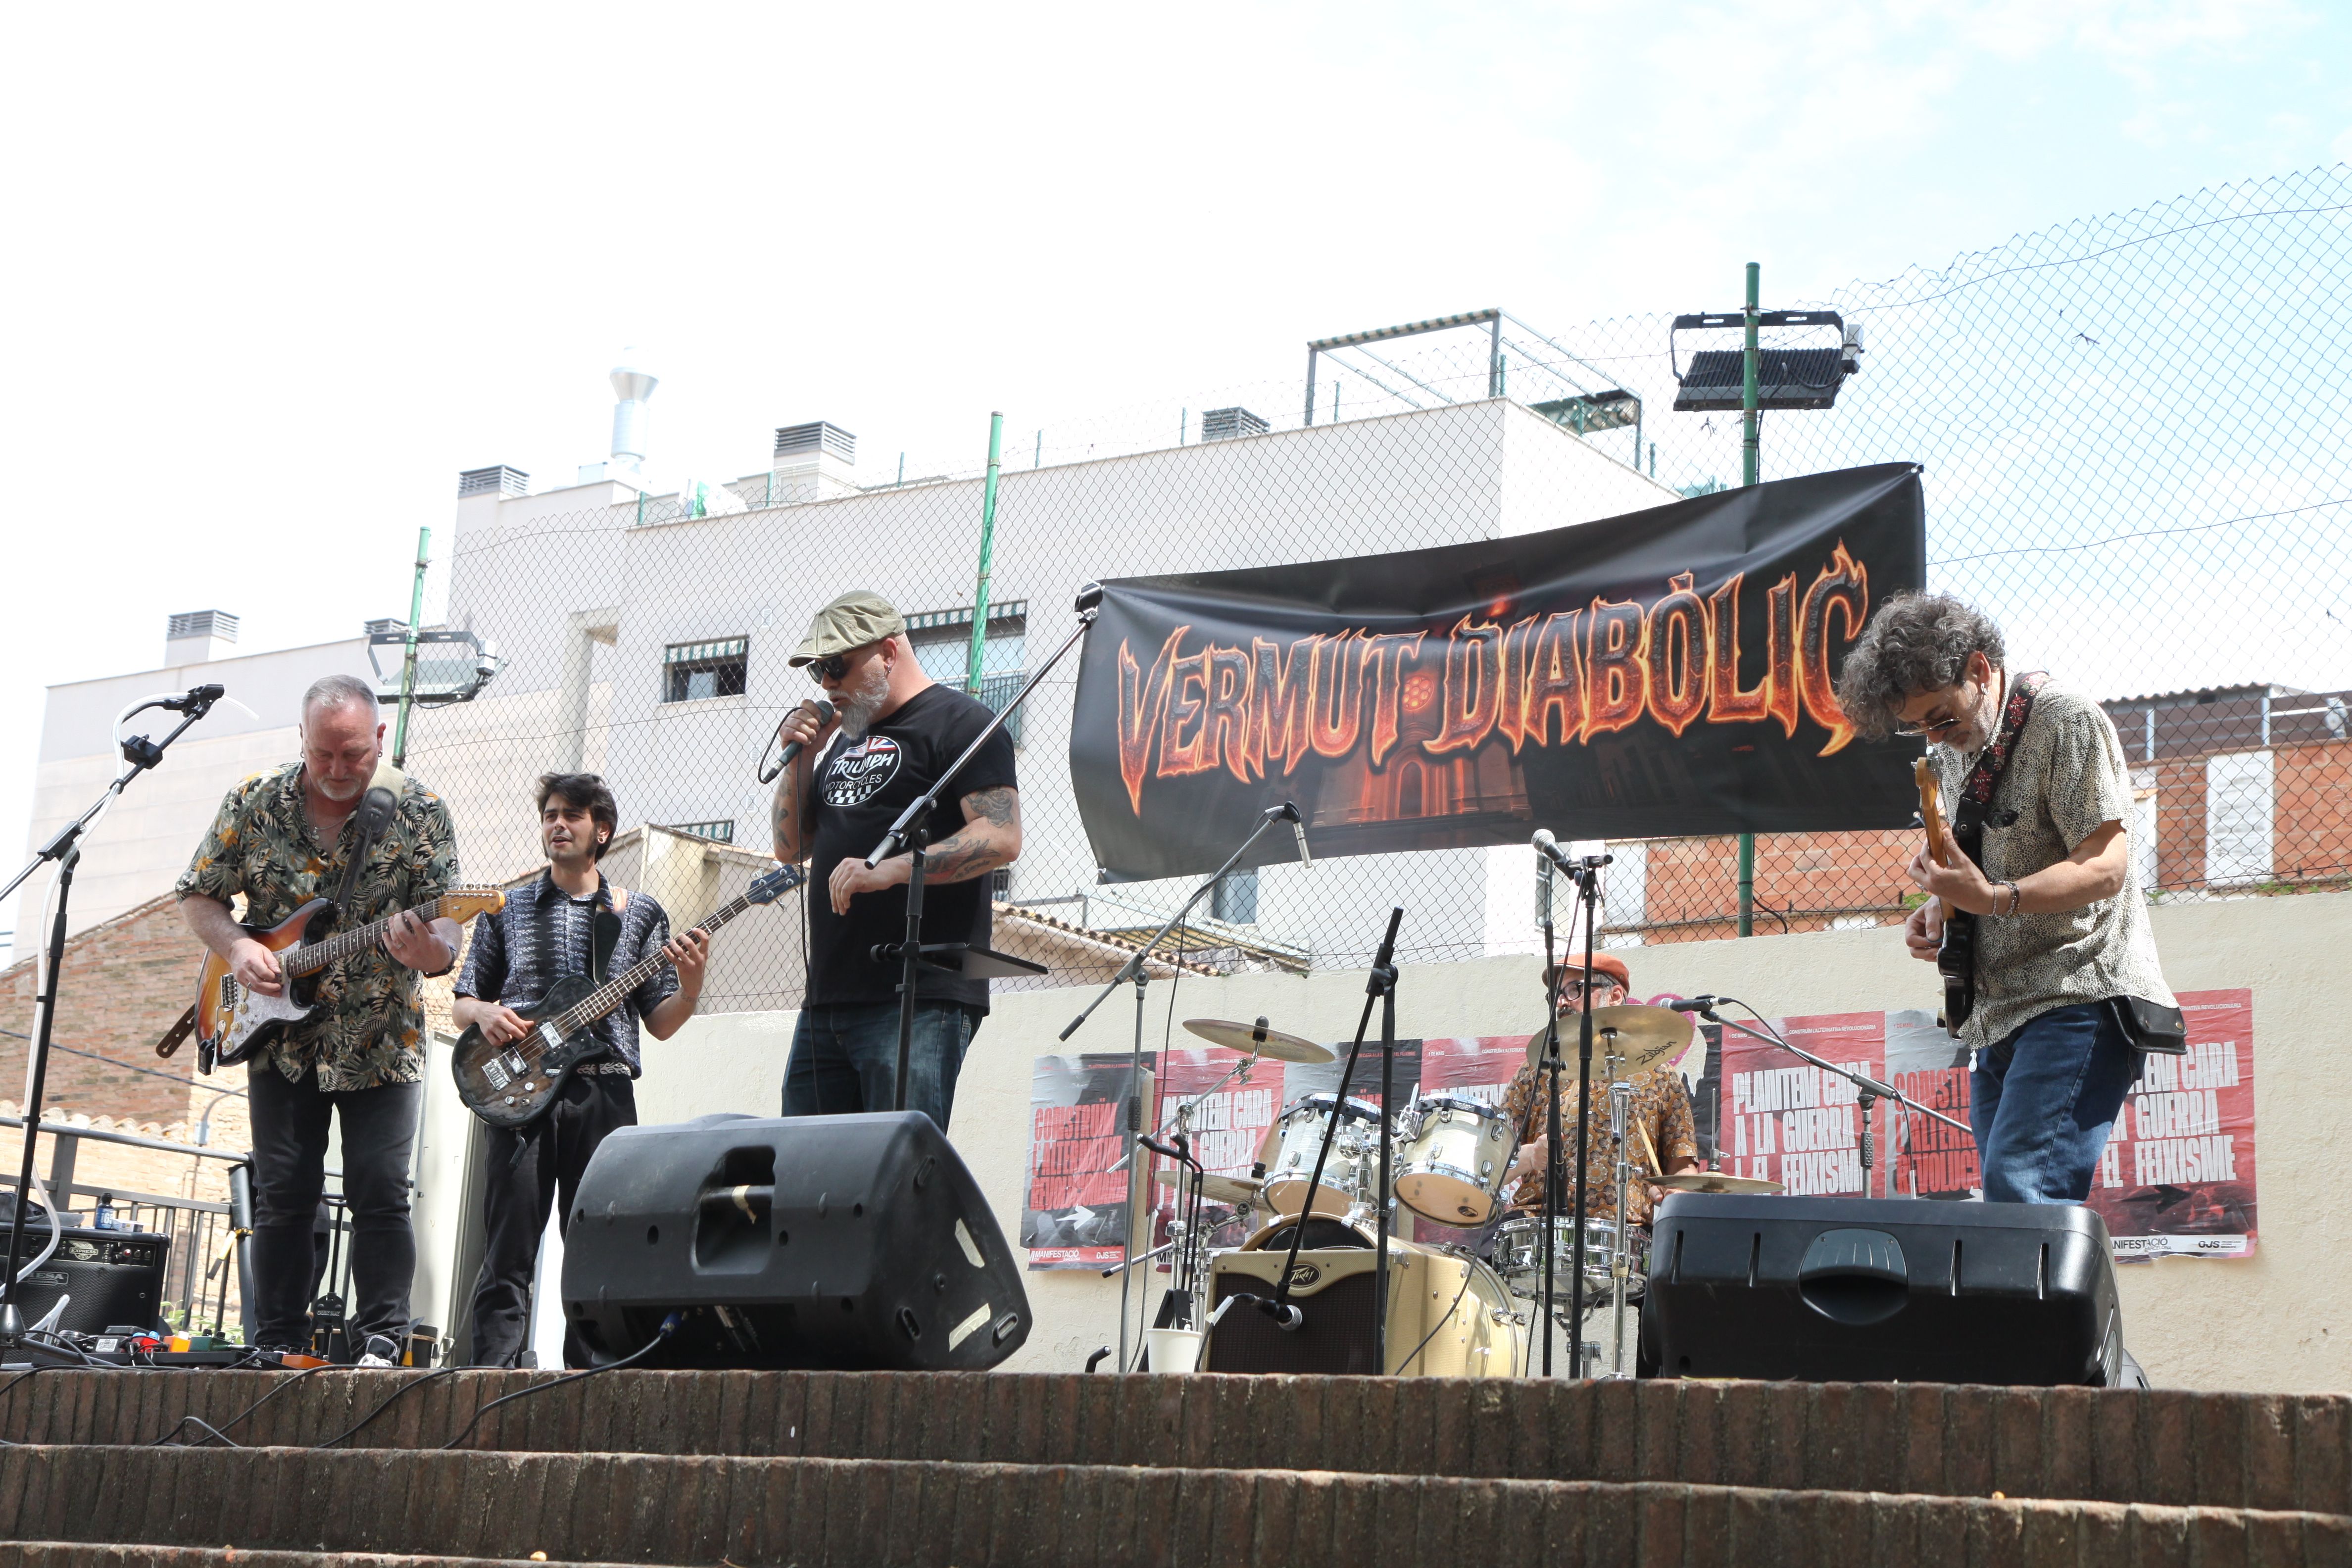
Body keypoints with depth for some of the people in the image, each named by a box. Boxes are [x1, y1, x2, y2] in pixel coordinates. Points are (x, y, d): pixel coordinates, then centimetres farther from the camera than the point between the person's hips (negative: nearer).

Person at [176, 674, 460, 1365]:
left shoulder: (419, 813, -7)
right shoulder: (254, 804, -2)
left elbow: (446, 927, -9)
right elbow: (196, 897, 8)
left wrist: (429, 950, -33)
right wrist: (237, 947, -12)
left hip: (380, 1043, -1)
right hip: (280, 1040, 2)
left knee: (381, 1193, -6)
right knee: (283, 1196, 3)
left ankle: (381, 1346, 2)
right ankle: (277, 1348, 11)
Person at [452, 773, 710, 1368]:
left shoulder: (639, 914, 12)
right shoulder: (508, 910, 14)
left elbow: (659, 1023, 9)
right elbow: (461, 1002, 17)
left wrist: (689, 988, -10)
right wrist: (484, 1012, -5)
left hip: (604, 1095, 0)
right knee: (508, 1248, -5)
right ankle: (492, 1370, -5)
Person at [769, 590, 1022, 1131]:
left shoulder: (959, 722, -2)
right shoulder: (845, 739, 24)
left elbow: (1001, 838, -14)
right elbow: (791, 848, 25)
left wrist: (889, 871, -25)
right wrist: (801, 760, 9)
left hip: (917, 1004, -8)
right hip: (826, 1002, 8)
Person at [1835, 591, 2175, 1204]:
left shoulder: (2067, 723, -9)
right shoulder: (1952, 751, 16)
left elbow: (2105, 868, -17)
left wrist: (1994, 899, -31)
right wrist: (1940, 906, 6)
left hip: (2078, 998, -9)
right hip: (1997, 1016, 9)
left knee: (2018, 1190, -23)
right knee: (2009, 1198, 3)